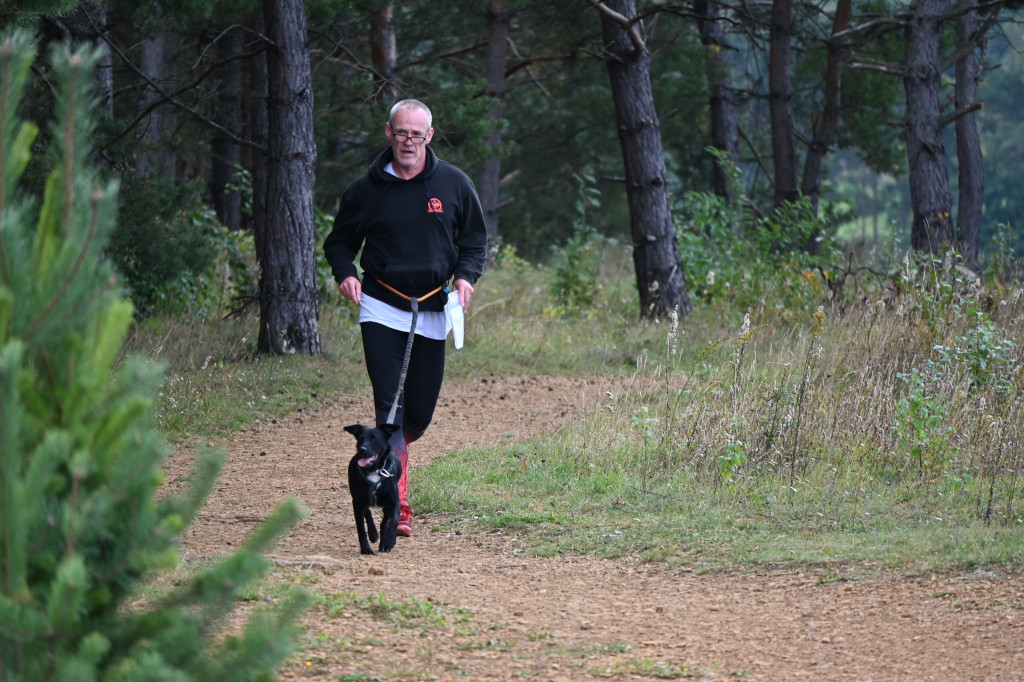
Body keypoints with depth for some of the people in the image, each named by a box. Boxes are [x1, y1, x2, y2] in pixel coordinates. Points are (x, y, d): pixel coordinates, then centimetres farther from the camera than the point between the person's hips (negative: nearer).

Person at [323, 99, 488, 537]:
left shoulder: (453, 184, 3)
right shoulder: (366, 190, 1)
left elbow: (475, 239, 12)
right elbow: (339, 241, 12)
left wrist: (466, 276, -7)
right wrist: (345, 273, -9)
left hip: (432, 312, 2)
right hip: (381, 308, -2)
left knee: (420, 413, 6)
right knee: (389, 406, -12)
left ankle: (387, 454, 40)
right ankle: (398, 507, -14)